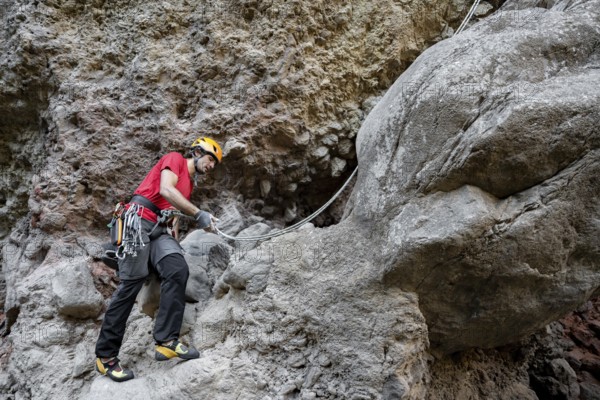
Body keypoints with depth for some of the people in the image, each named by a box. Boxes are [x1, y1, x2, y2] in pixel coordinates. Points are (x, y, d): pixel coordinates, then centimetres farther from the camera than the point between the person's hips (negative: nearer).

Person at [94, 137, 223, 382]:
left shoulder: (189, 185, 27)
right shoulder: (175, 159, 4)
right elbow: (165, 190, -13)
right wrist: (199, 214, -14)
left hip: (159, 229, 8)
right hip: (139, 220, -8)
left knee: (178, 271, -18)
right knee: (132, 282, -14)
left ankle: (166, 341, -25)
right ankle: (105, 356, -7)